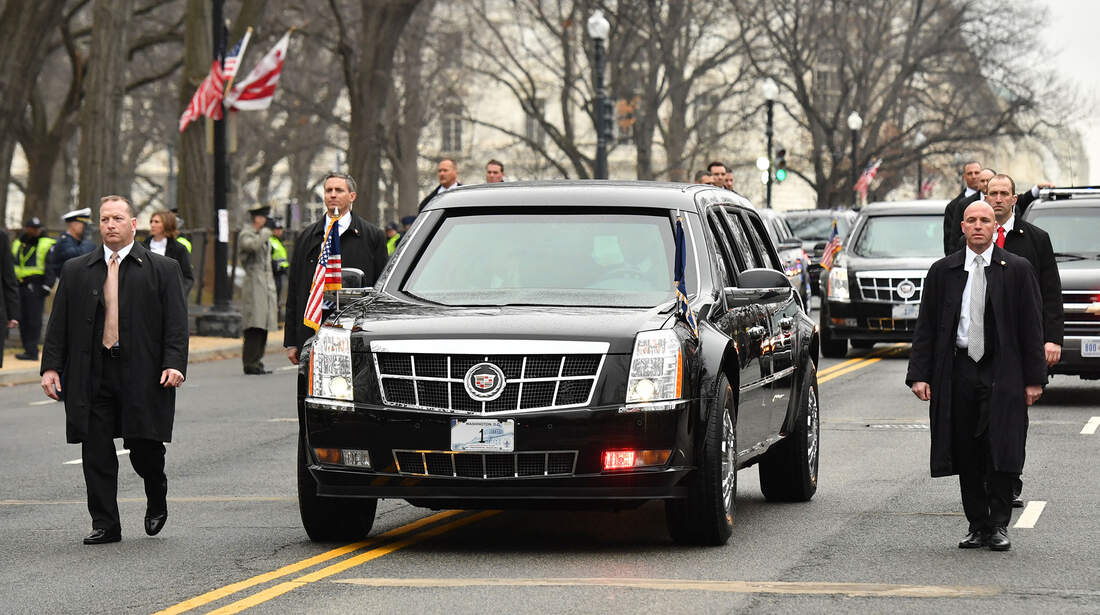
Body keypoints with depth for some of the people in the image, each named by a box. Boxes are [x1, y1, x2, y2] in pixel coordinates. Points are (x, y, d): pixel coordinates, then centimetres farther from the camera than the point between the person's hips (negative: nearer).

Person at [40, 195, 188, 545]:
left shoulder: (162, 269, 5)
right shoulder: (76, 271, 12)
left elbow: (176, 323, 0)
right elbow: (59, 323, 11)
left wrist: (174, 364, -12)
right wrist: (51, 367, 2)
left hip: (143, 376, -2)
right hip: (92, 377, 2)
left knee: (144, 447, -2)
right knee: (96, 452, 0)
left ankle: (157, 503, 28)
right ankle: (105, 525, 8)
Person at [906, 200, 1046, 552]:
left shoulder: (1017, 270, 3)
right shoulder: (943, 271, 8)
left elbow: (1031, 327, 3)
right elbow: (925, 327, 8)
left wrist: (1034, 378, -2)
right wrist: (919, 375, -1)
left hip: (1002, 375, -2)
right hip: (959, 371, 2)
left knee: (1000, 453, -6)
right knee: (967, 456, 4)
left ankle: (999, 526, 3)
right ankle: (978, 526, 12)